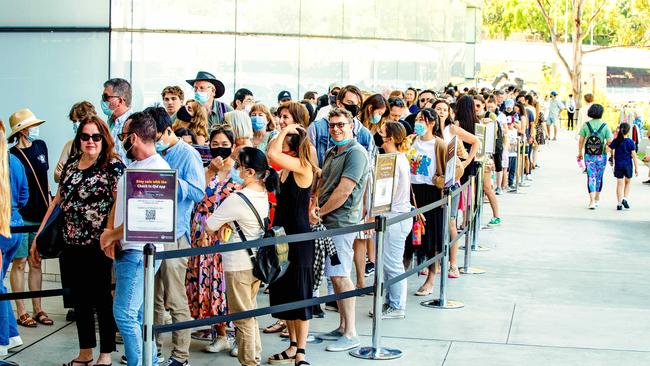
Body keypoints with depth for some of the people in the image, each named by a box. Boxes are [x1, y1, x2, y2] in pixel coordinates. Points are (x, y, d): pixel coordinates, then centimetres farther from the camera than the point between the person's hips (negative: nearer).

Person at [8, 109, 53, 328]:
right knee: (20, 262, 1)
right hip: (21, 215, -6)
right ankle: (21, 312, 8)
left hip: (40, 214, 6)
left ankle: (38, 310, 16)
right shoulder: (13, 156, -11)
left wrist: (49, 203, 16)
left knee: (36, 263, 10)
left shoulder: (40, 146, 7)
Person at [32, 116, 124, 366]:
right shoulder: (71, 163, 11)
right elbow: (58, 201, 15)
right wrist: (38, 237, 13)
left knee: (101, 299, 5)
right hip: (70, 245, 6)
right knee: (78, 300, 14)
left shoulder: (113, 165, -7)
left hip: (97, 246, -6)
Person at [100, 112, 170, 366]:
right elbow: (118, 203, 18)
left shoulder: (156, 169, -16)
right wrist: (110, 234, 3)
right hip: (124, 250, 9)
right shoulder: (133, 165, 15)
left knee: (125, 314, -11)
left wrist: (110, 235, -11)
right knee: (136, 314, 14)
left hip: (139, 252, -9)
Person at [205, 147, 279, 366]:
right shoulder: (263, 194, 1)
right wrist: (227, 226, -5)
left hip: (238, 265, -8)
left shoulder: (236, 200, -23)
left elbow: (209, 226, -13)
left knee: (242, 317, 5)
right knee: (250, 312, 20)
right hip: (257, 262, 8)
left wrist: (219, 229, 6)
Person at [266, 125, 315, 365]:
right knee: (282, 292, 13)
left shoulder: (303, 166, -17)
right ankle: (292, 346, 25)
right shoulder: (285, 169, 8)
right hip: (281, 234, 9)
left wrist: (286, 129, -17)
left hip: (298, 237, -9)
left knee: (299, 293, -2)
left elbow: (272, 153, -28)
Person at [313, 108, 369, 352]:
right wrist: (315, 208, -2)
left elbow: (344, 190, -19)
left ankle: (350, 334, -5)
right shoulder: (331, 153, 17)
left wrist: (319, 212, -11)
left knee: (340, 275, -10)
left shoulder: (356, 153, -12)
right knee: (335, 275, 13)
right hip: (328, 222, 9)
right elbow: (323, 184, 17)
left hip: (342, 222, -9)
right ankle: (342, 327, 21)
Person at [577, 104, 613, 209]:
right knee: (599, 177, 16)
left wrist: (580, 153, 11)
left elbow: (581, 141, -1)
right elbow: (610, 142, -9)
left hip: (589, 156, 0)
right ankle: (597, 199, 29)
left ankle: (592, 201, -12)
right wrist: (606, 146, 12)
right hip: (601, 156, 0)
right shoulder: (605, 126, -8)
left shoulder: (586, 125, -5)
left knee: (591, 177, 0)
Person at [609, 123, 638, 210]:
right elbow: (634, 155, -6)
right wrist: (636, 168, -2)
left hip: (618, 165, 1)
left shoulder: (615, 141, -3)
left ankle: (619, 203, 5)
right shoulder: (630, 142, -8)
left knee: (619, 183, 6)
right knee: (628, 182, 19)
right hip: (628, 165, -1)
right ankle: (625, 198, 3)